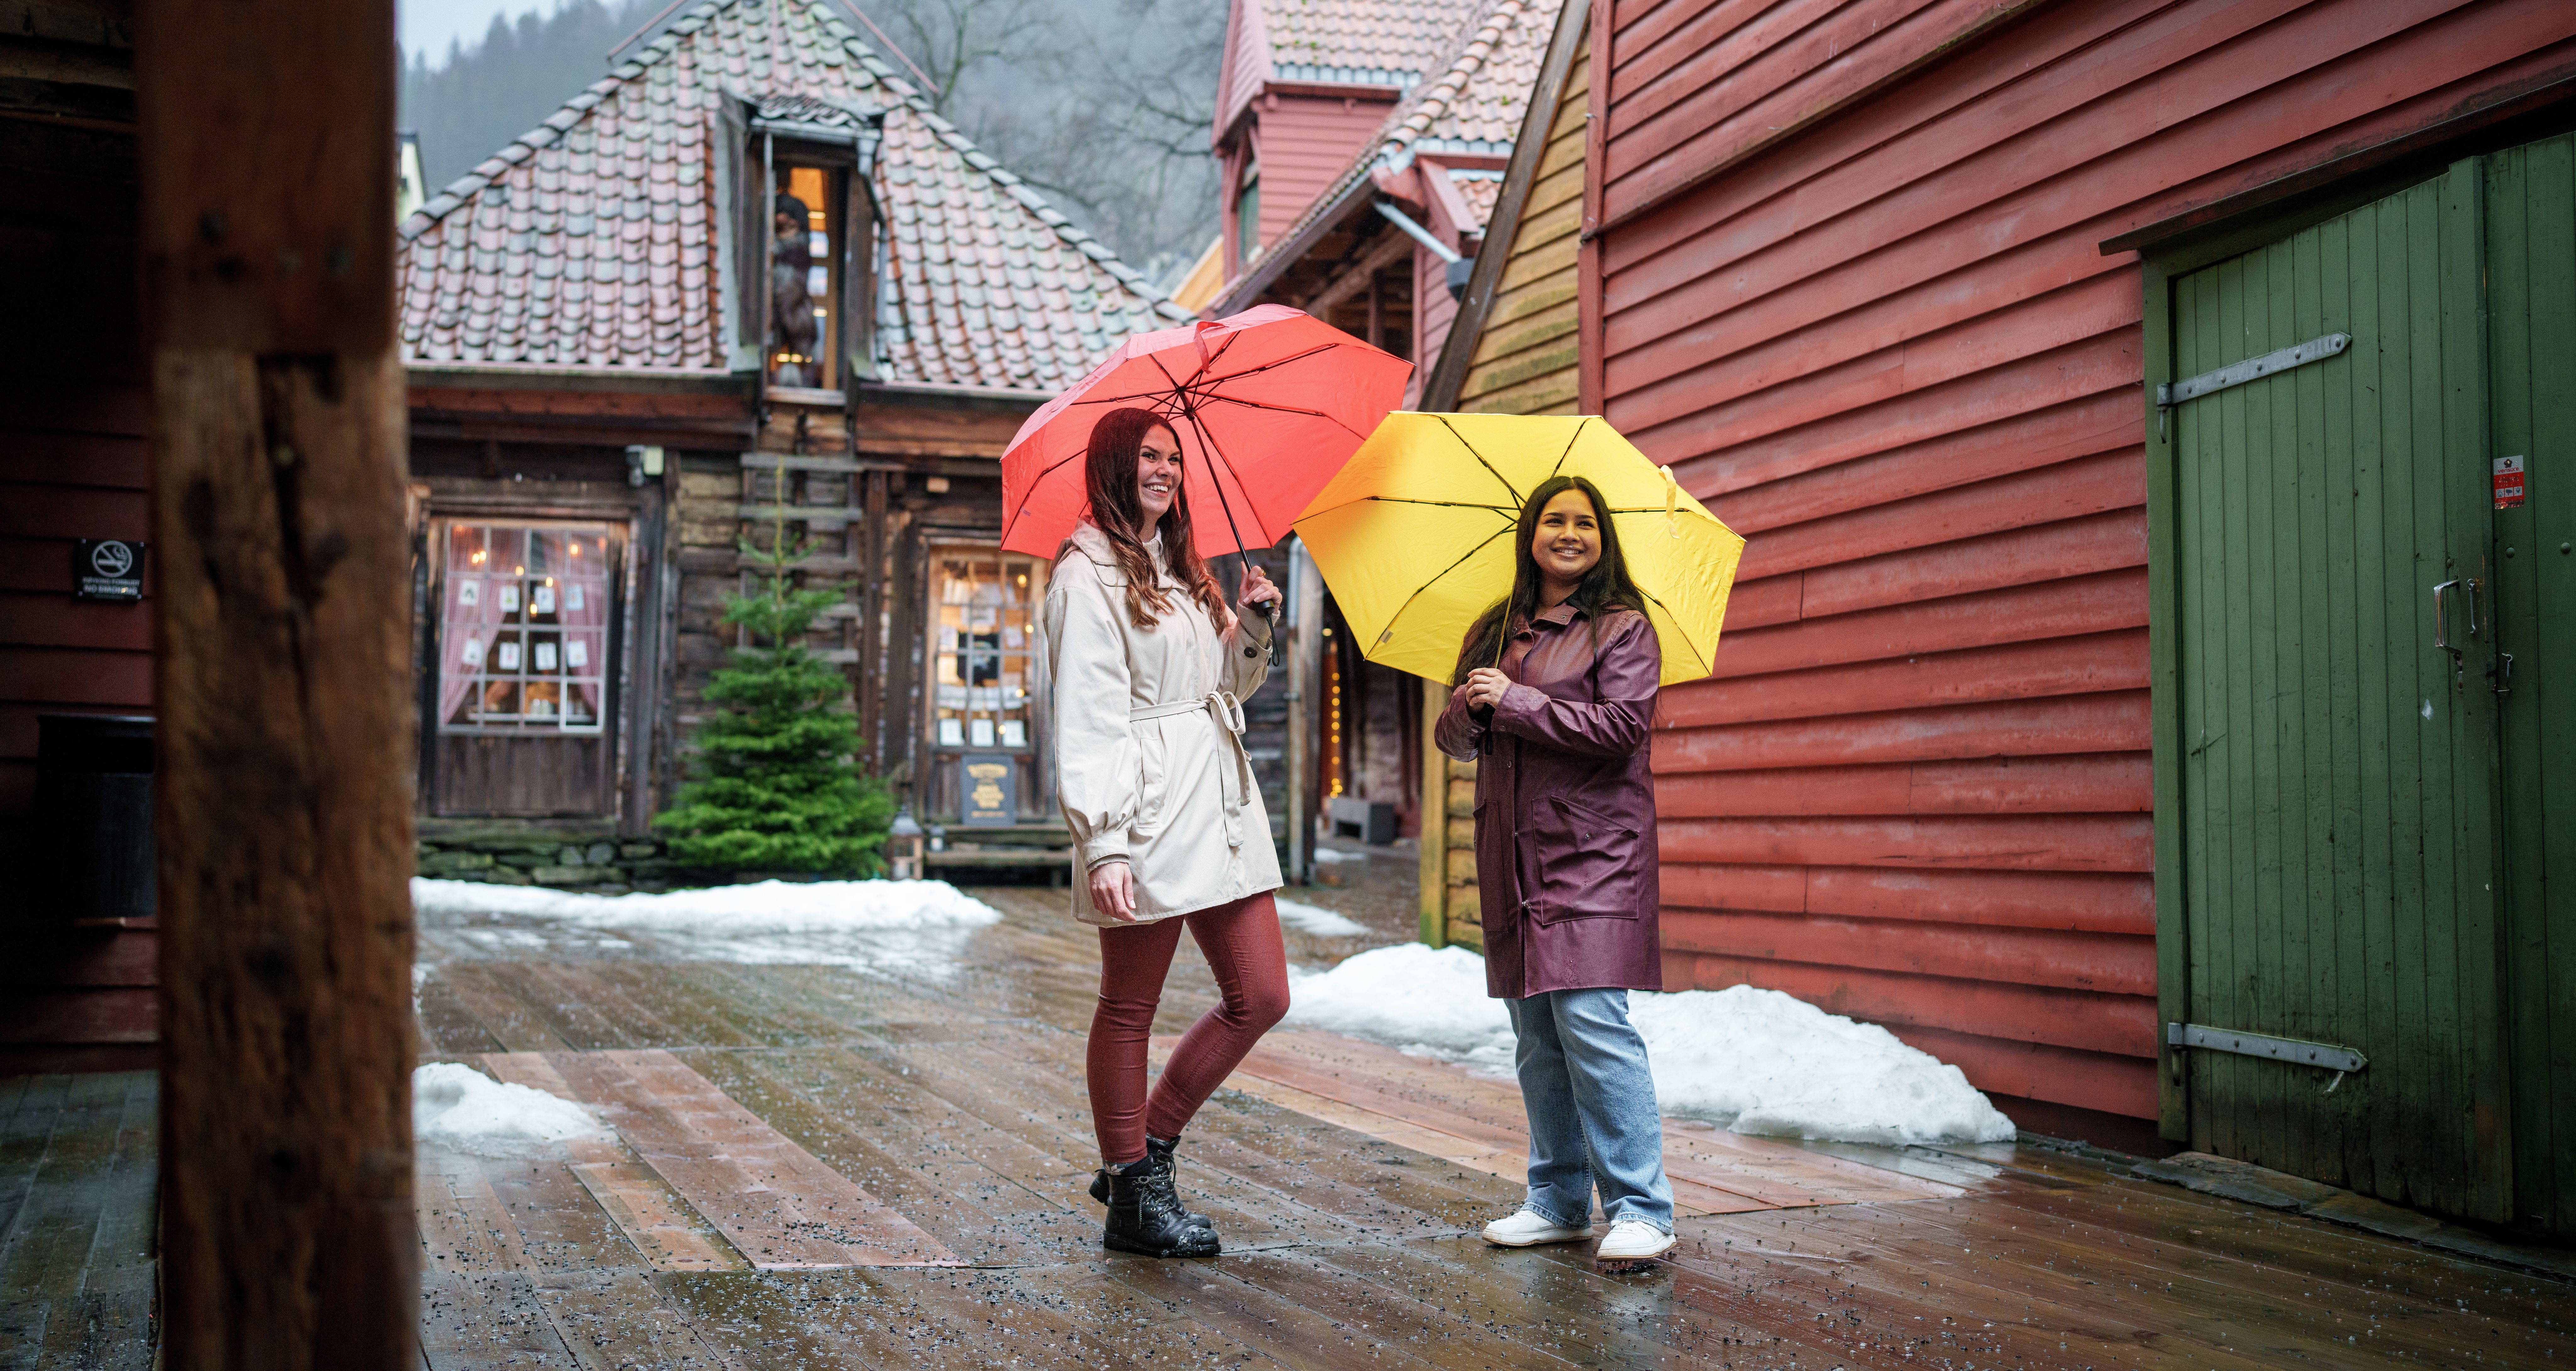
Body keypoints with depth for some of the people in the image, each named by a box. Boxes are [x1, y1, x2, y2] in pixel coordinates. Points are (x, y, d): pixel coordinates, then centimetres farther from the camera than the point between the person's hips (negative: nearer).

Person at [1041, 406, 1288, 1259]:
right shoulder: (1088, 576, -6)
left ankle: (1148, 1149, 20)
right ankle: (1134, 1196, 13)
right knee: (1130, 1007, 3)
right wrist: (1103, 842, -21)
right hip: (1147, 818, -9)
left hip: (1222, 808, 9)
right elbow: (1083, 720, -14)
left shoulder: (1180, 571, 21)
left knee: (1261, 997, 6)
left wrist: (1251, 628, 8)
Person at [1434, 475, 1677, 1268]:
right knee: (1536, 1036, 7)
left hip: (1592, 851, -6)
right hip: (1514, 854, 6)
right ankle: (1559, 1201, 16)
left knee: (1591, 1020, -14)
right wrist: (1468, 709, -8)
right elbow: (1454, 740, 15)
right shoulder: (1494, 633, 17)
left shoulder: (1622, 629, 0)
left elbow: (1623, 725, -13)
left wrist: (1515, 702, -13)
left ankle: (1641, 1210, -9)